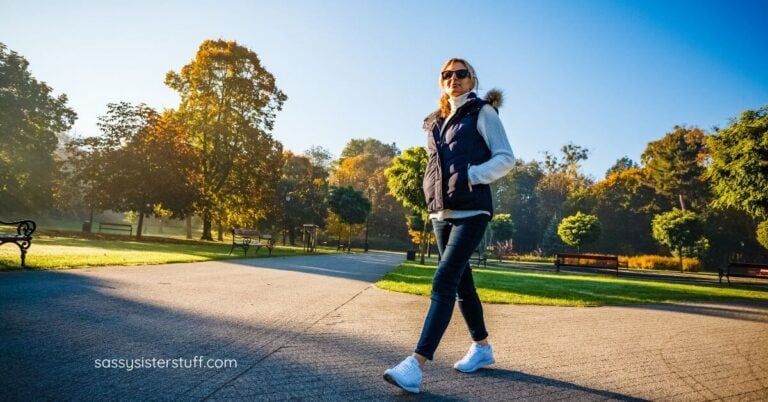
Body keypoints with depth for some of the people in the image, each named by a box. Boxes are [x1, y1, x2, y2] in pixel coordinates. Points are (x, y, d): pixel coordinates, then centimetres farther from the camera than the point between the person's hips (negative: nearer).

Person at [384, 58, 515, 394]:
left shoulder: (482, 112, 3)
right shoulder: (435, 123, 19)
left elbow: (505, 157, -4)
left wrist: (470, 176, -16)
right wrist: (433, 190, 10)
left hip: (471, 211, -7)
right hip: (441, 212, 7)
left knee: (444, 282, -16)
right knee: (461, 282, 12)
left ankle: (416, 364, -19)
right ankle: (482, 348, 29)